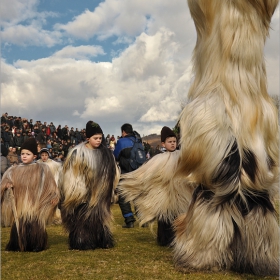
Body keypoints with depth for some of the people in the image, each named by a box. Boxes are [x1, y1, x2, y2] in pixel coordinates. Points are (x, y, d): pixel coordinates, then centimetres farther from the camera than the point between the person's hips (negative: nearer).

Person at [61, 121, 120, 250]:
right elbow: (72, 173, -9)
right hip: (84, 192, -4)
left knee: (100, 215, 11)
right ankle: (82, 242, 11)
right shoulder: (78, 153, -10)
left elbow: (112, 172, 11)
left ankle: (102, 240, 22)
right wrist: (79, 190, -12)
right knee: (83, 216, 0)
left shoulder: (105, 153, 3)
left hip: (100, 192, 4)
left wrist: (107, 186, 2)